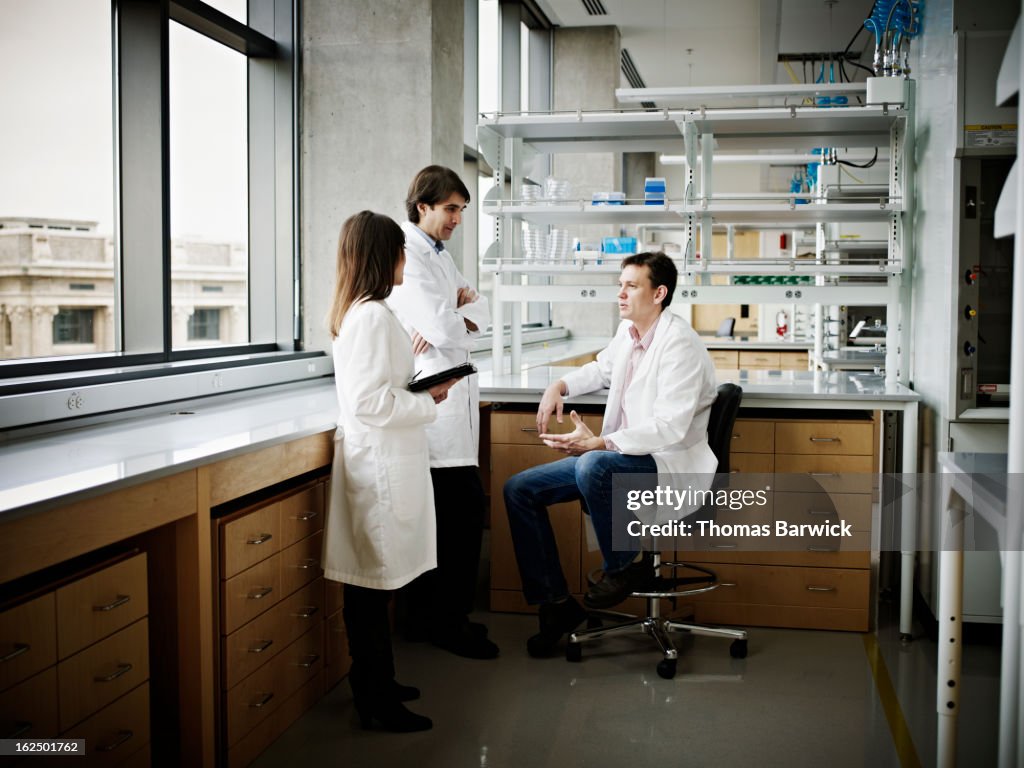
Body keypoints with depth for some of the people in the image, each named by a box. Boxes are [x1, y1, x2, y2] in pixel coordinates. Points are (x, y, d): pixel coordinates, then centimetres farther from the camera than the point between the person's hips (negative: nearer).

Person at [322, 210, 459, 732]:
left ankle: (376, 683, 28)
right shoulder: (373, 317, -18)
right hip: (379, 466, -10)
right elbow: (370, 402, -23)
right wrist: (429, 402, -12)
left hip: (378, 460, 10)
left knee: (373, 584, 17)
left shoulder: (356, 313, 14)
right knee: (373, 587, -1)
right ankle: (374, 701, 10)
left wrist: (422, 390, 10)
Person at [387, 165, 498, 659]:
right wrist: (457, 318, 2)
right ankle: (449, 622, 2)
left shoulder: (439, 256, 20)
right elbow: (444, 327, -20)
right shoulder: (407, 256, -12)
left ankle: (427, 617, 21)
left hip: (451, 398, 10)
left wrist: (454, 319, -7)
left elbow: (480, 311, 13)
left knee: (444, 513, 12)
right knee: (465, 508, -9)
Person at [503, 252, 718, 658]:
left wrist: (599, 444, -35)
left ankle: (627, 565, -13)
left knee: (593, 465, -40)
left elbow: (670, 427, -27)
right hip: (618, 456, 9)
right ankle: (555, 603, 6)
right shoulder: (628, 331, 7)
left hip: (669, 462, -9)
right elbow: (601, 368, 30)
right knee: (518, 490, 0)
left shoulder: (679, 343, -18)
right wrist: (559, 386, 10)